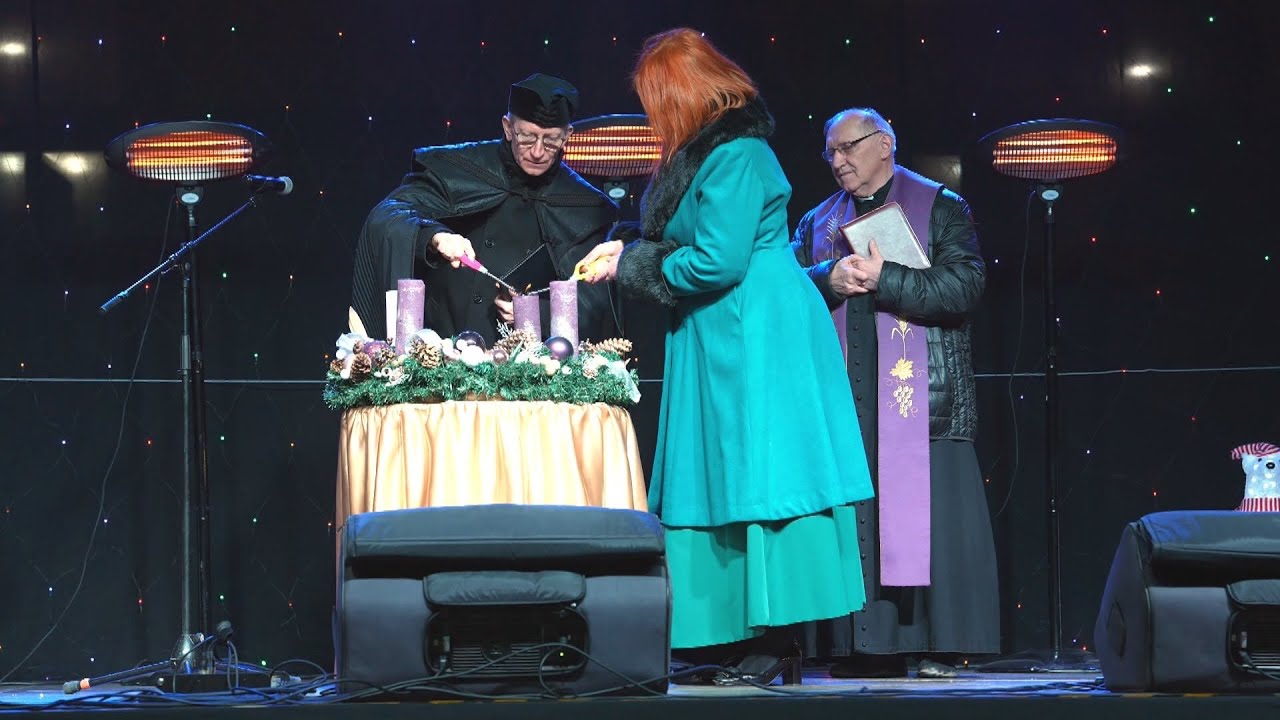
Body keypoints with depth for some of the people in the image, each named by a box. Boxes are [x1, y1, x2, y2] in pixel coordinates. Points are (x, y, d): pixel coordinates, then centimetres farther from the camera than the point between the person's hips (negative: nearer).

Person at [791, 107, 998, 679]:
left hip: (921, 395, -4)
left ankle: (937, 647, -4)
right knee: (850, 520, -2)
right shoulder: (818, 222, 21)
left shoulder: (940, 207, 7)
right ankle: (865, 647, 1)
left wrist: (882, 280, -12)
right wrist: (829, 279, -9)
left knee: (926, 517, -7)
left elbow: (964, 286, -6)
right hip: (843, 397, 4)